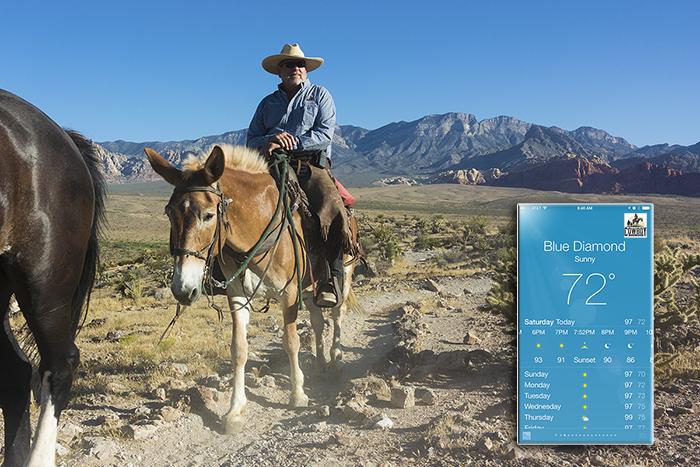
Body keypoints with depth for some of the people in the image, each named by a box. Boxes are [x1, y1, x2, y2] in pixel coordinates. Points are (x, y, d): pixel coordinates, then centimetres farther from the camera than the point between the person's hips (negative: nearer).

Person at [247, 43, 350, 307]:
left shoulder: (320, 95, 17)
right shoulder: (267, 103, 25)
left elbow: (325, 133, 0)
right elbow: (251, 141, 16)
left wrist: (291, 143, -13)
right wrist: (269, 141, -9)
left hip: (311, 167, -3)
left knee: (331, 210, -32)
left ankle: (332, 278, -26)